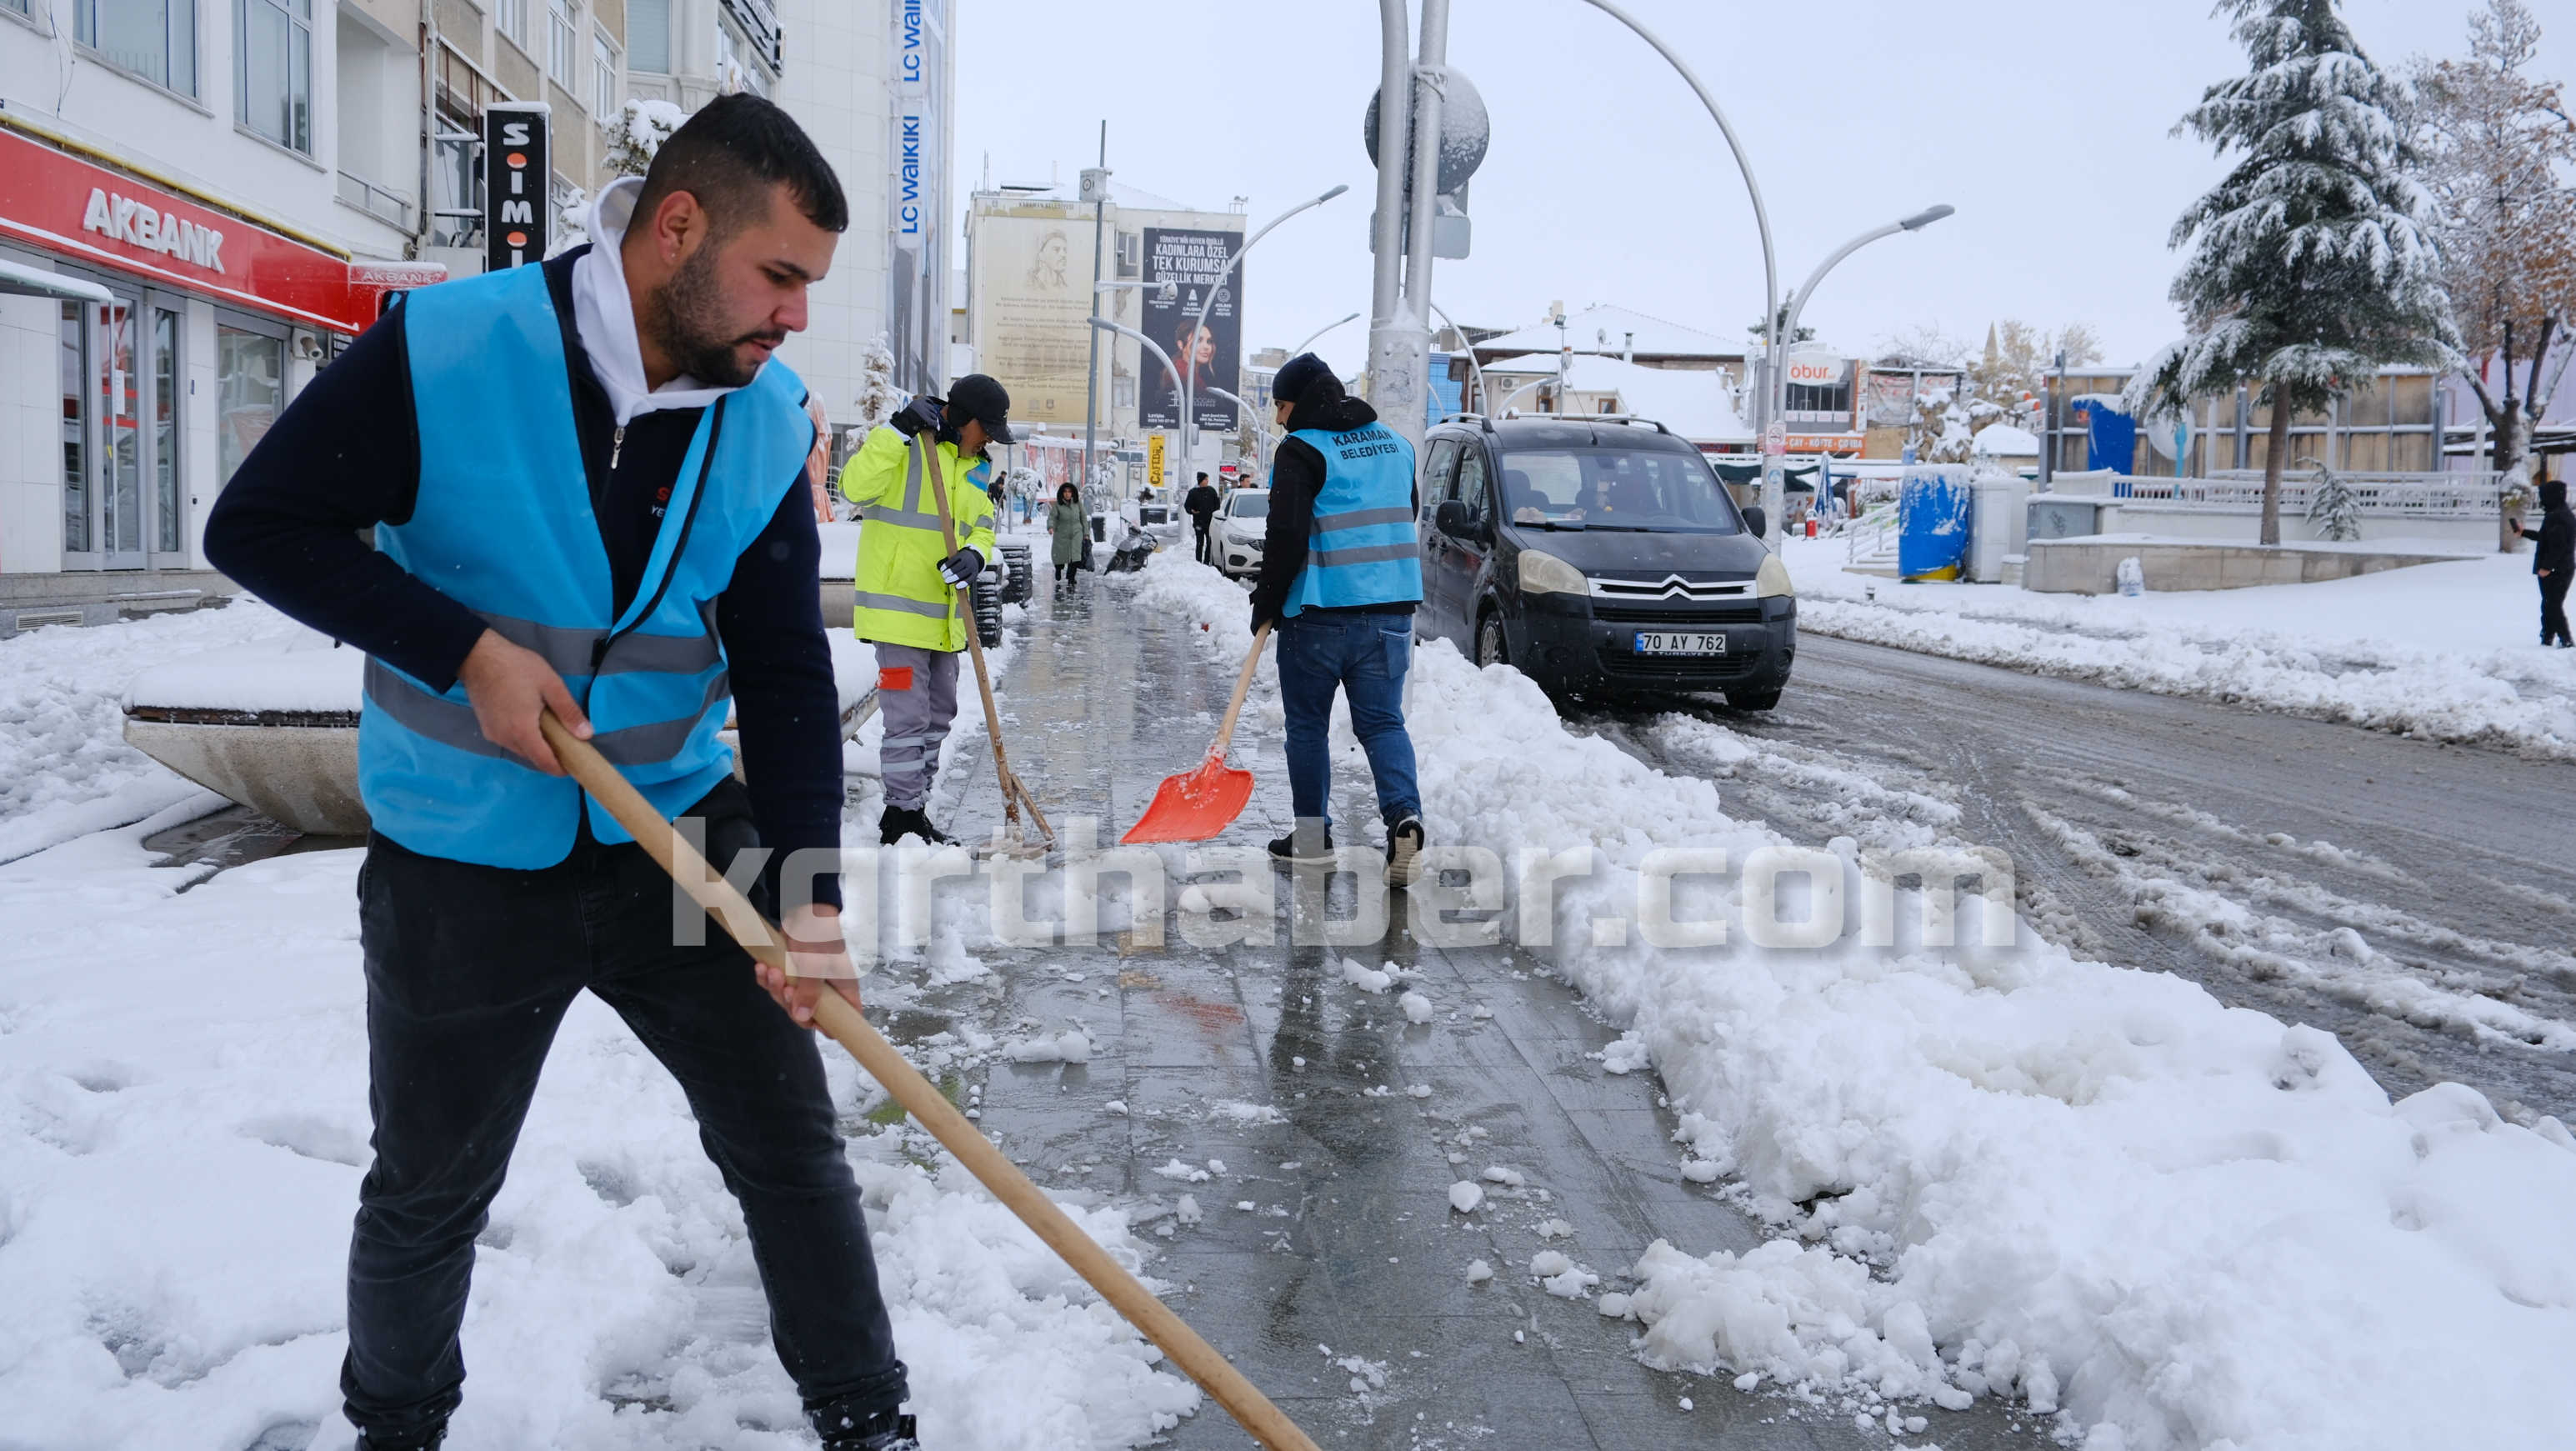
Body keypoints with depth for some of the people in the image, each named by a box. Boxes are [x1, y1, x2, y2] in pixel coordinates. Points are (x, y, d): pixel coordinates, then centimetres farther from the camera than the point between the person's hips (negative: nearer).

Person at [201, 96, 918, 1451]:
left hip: (677, 835, 3)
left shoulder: (767, 421, -6)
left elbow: (786, 672, -8)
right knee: (427, 1196, 15)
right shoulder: (441, 352, -18)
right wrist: (467, 649, -21)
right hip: (460, 864, -2)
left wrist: (808, 893, -19)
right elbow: (257, 527, -11)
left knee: (791, 1145, 7)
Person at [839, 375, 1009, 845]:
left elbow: (982, 526, 14)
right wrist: (899, 432, -27)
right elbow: (855, 488, -24)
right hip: (898, 607, -8)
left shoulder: (974, 465, 14)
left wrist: (974, 556, -9)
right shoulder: (905, 444, -10)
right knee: (909, 715, -9)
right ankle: (901, 812, 1)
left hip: (943, 610, 9)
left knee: (939, 715, 16)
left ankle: (915, 809, 27)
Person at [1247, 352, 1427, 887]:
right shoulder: (1396, 444, 13)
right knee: (1383, 721, 6)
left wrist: (1267, 601, -5)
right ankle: (1404, 815, -16)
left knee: (1308, 724, 9)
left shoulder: (1301, 451, -10)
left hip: (1319, 611, -5)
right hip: (1391, 608, 6)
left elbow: (1286, 535, -16)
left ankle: (1312, 835, 16)